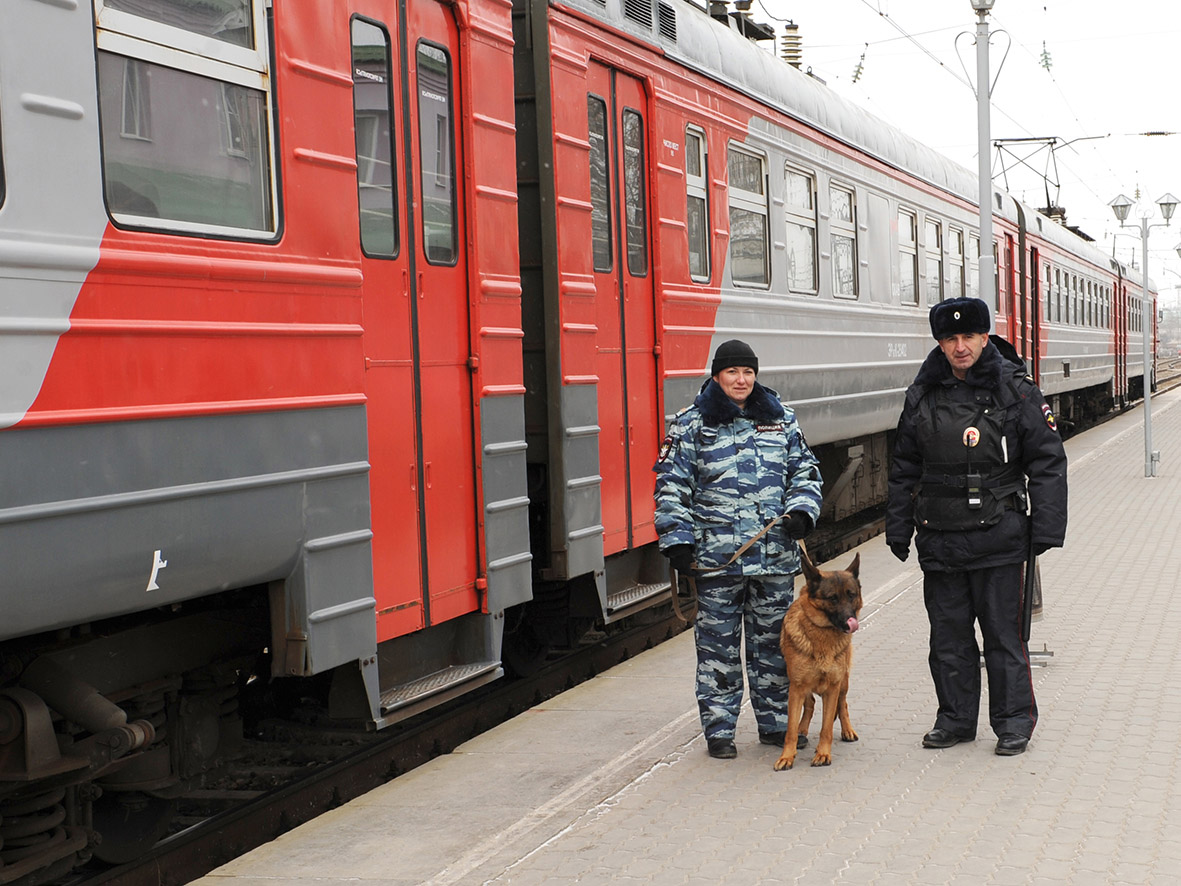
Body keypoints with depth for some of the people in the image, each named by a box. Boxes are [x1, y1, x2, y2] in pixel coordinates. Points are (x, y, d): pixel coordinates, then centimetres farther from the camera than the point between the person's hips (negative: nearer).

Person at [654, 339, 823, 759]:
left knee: (773, 642, 10)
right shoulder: (691, 424, 1)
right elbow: (672, 486, 0)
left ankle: (775, 723, 22)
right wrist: (677, 540, -7)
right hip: (716, 558, -3)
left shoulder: (781, 419, 11)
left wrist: (801, 510, 0)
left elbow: (805, 470, 18)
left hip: (775, 555, 3)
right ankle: (718, 730, 11)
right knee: (718, 645, 2)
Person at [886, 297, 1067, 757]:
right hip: (939, 537, 4)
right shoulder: (923, 396, 7)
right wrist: (898, 529, 12)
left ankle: (1014, 720, 14)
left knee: (1003, 632, 1)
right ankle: (956, 718, 22)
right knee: (948, 634, 10)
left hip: (998, 536, -4)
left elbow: (1048, 462, -2)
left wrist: (1045, 528, -7)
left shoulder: (1015, 391, -3)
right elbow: (904, 469, 14)